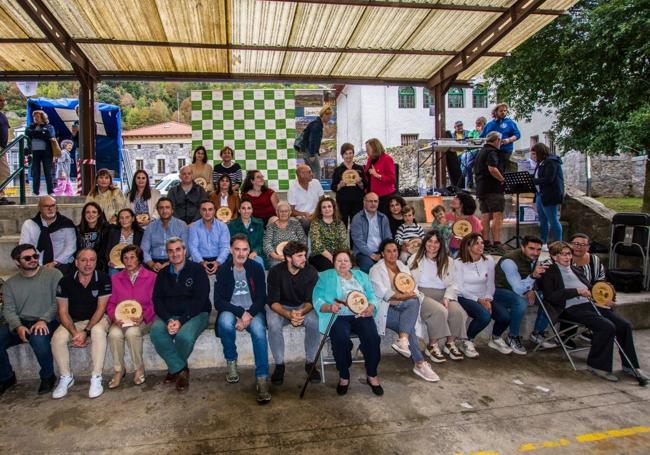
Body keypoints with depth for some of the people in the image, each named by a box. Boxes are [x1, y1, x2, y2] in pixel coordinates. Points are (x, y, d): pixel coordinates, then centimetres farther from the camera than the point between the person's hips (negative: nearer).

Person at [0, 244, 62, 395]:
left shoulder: (53, 274, -2)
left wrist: (43, 320, -21)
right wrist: (18, 327, -16)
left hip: (47, 322, -5)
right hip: (20, 323, 5)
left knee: (38, 338, -35)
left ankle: (47, 376, -9)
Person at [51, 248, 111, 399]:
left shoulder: (103, 279, -12)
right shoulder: (66, 281, -5)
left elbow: (100, 308, -12)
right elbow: (63, 311, -5)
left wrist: (86, 331, -22)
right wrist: (74, 333, -19)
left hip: (97, 319, -3)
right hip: (73, 321, 3)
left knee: (98, 332, -35)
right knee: (58, 337, -25)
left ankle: (96, 378, -25)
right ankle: (66, 377, -4)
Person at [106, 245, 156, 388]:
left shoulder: (151, 277, 3)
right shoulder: (115, 278, 13)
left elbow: (154, 303, -1)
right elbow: (110, 303, 11)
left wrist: (143, 316, -18)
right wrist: (114, 317, -9)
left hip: (144, 319, -3)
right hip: (121, 319, 3)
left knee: (132, 332, -34)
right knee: (114, 333, -30)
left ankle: (139, 369, -12)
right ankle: (119, 370, -8)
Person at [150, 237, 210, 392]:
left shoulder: (197, 270, -1)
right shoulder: (163, 274, 13)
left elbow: (200, 300, -9)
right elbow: (157, 300, 5)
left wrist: (181, 321, -20)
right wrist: (168, 320, -15)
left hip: (195, 314, -4)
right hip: (169, 315, 4)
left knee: (185, 336, -34)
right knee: (156, 332, -28)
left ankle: (175, 368, 0)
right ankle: (181, 370, -13)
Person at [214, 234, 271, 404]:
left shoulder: (256, 268, 2)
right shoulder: (223, 270, 0)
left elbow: (262, 298, 0)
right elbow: (218, 301, -6)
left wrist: (249, 314, -18)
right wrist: (240, 312, -20)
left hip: (253, 311, 0)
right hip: (230, 310, 0)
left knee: (259, 331, -32)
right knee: (225, 322, -34)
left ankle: (262, 379, -29)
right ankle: (231, 362, -9)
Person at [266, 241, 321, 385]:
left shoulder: (311, 271, -12)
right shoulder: (276, 271, -15)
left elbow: (310, 300, -11)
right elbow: (273, 301, -17)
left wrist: (301, 312, -34)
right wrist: (288, 314, -36)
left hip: (303, 307, 1)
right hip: (281, 307, -1)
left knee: (314, 322, -30)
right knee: (273, 324, -33)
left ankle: (310, 362, -10)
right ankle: (279, 364, -13)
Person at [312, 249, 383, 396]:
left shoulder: (361, 275, 23)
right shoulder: (326, 277, 13)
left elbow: (372, 296, 14)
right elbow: (317, 301, 2)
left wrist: (371, 307, -8)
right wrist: (330, 307, -19)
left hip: (361, 315, 2)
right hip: (338, 316, -2)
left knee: (372, 337, -27)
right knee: (340, 339, -33)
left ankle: (372, 375, -7)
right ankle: (343, 376, -12)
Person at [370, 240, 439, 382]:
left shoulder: (403, 267, 21)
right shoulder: (376, 269, 3)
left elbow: (413, 288, 13)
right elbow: (381, 292, -11)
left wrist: (412, 294, -11)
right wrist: (402, 296, -18)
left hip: (403, 307, 5)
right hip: (385, 308, -5)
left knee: (414, 301, -30)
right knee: (409, 326, -28)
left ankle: (402, 341, -40)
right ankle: (420, 363, -24)